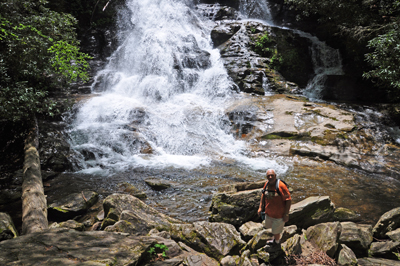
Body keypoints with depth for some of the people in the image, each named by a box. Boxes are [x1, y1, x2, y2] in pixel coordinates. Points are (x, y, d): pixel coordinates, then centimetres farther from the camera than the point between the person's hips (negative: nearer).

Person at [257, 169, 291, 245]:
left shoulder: (281, 186, -26)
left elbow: (288, 200, -22)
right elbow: (263, 195, 11)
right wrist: (260, 207, 7)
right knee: (267, 226, 26)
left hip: (278, 215, -6)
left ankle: (276, 241, 45)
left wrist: (286, 214, -21)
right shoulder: (267, 185, -6)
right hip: (268, 213, 6)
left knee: (276, 231, 13)